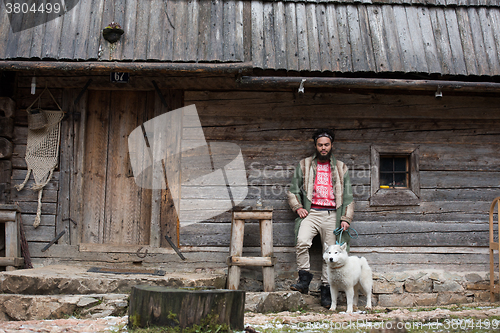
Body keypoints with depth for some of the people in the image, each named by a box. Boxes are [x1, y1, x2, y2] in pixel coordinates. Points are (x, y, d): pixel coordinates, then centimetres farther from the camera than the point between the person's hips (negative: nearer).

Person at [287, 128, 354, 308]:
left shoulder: (341, 168, 16)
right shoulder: (304, 165, 14)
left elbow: (348, 196, 15)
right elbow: (293, 190, 16)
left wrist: (346, 218, 4)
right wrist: (298, 207, -1)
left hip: (332, 215, 1)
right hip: (311, 212, -1)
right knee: (302, 242, -26)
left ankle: (326, 288, 12)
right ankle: (304, 280, -16)